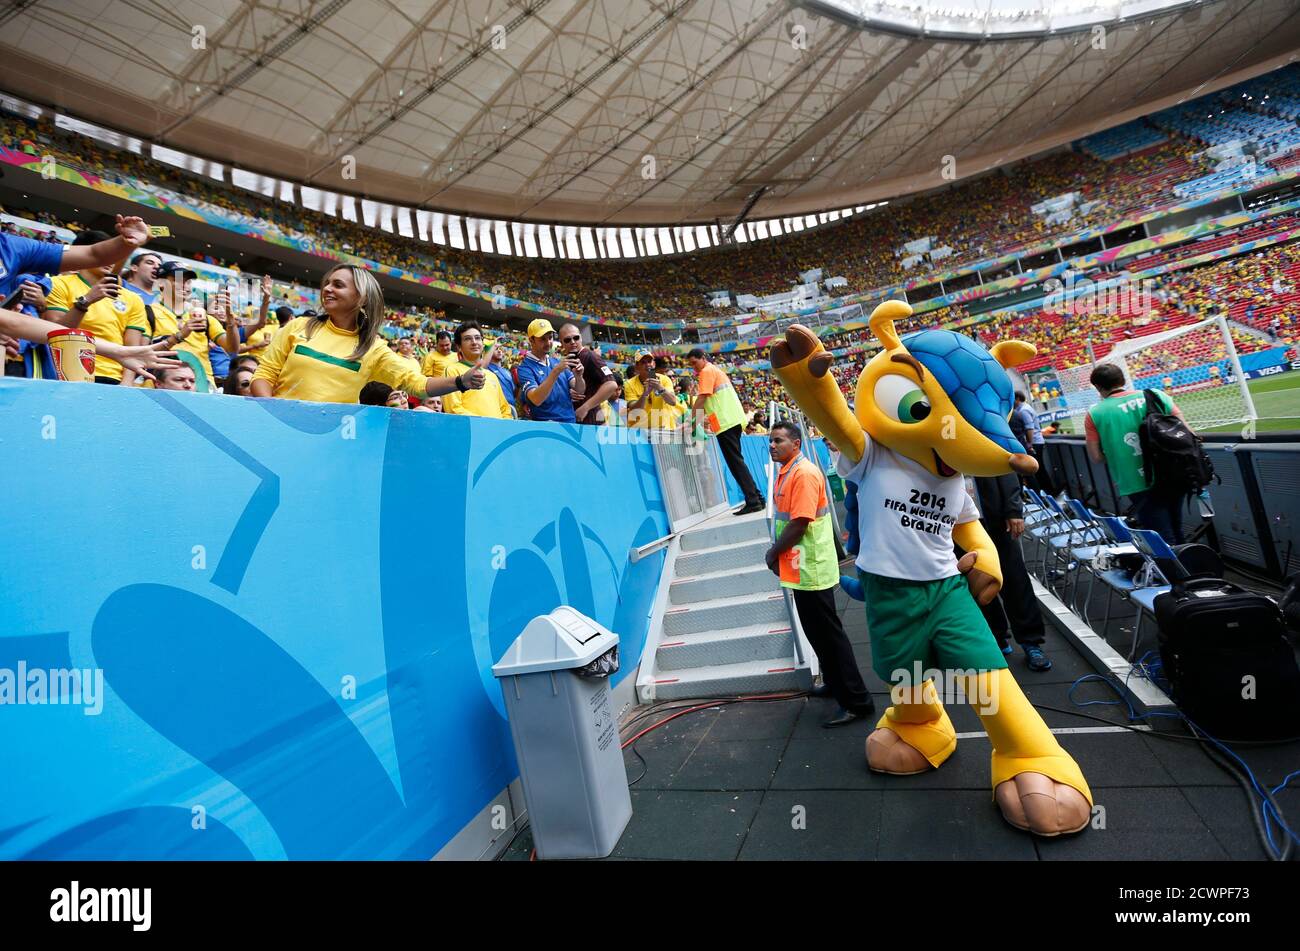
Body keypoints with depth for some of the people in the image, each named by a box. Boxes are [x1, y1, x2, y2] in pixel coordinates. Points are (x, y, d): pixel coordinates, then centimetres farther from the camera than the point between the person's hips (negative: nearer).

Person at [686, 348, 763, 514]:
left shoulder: (707, 371, -5)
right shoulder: (716, 370, 24)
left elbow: (701, 399, -13)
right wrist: (704, 419, 20)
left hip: (725, 422, -10)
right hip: (735, 420, 10)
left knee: (735, 462, -9)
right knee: (737, 461, 13)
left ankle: (753, 502, -10)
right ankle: (756, 497, 15)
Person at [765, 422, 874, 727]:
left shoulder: (804, 473, -19)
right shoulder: (785, 472, 11)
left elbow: (799, 523, -23)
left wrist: (774, 552, -12)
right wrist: (778, 553, 5)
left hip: (811, 569, -10)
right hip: (802, 568, 10)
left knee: (828, 633, -2)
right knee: (816, 631, 21)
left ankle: (856, 701, 9)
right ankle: (834, 683, 37)